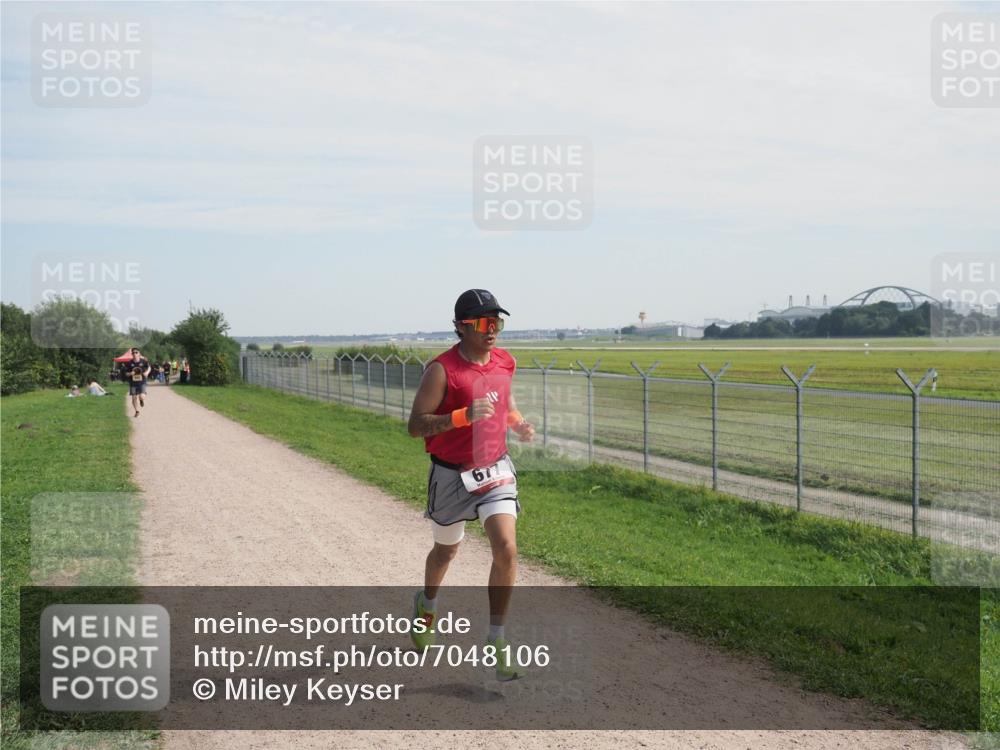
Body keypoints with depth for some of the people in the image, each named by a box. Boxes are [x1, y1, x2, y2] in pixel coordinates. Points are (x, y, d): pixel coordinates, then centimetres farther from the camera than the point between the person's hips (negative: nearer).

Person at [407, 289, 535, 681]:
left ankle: (496, 641, -3)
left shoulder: (505, 362, 0)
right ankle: (427, 604, 51)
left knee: (506, 549, -14)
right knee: (446, 550, 18)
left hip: (496, 470, 3)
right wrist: (464, 415, -33)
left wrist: (518, 423, 0)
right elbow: (415, 425, -20)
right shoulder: (442, 369, -18)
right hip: (452, 475, -3)